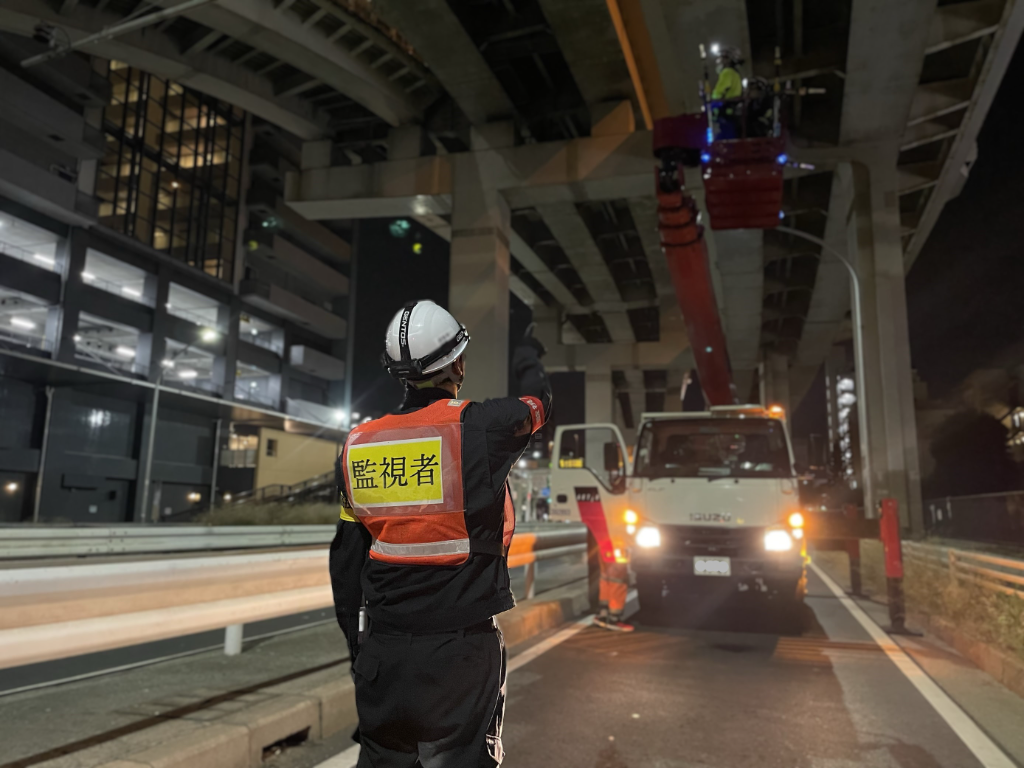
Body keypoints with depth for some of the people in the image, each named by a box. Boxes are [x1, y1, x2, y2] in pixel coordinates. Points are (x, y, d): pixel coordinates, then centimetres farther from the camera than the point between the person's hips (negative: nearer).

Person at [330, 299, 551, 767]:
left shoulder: (357, 446, 0)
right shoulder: (481, 427, -14)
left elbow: (345, 561, 7)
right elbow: (538, 401, 10)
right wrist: (527, 358, 32)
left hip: (382, 650, 5)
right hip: (460, 648, -4)